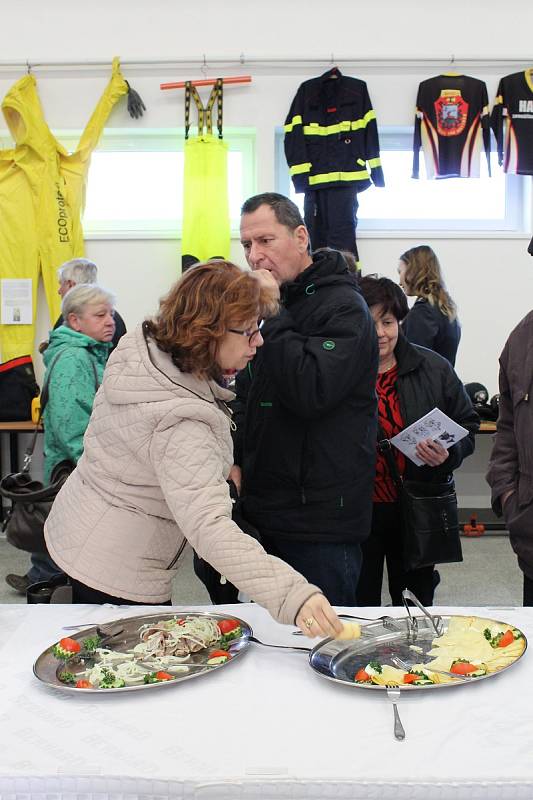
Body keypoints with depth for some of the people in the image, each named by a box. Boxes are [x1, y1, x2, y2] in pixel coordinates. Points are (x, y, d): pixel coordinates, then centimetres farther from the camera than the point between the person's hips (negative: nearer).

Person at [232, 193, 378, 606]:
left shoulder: (344, 307, -13)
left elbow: (310, 393, -28)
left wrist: (271, 314, -22)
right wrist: (239, 461, 11)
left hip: (321, 517, -8)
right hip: (268, 510, 8)